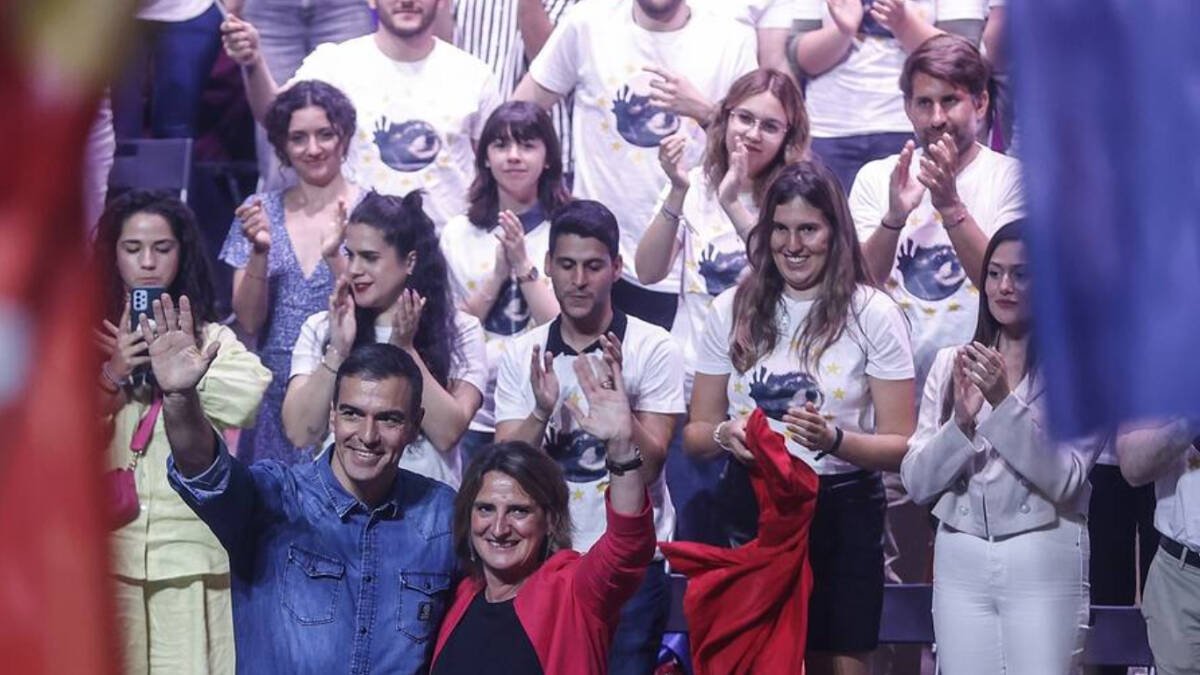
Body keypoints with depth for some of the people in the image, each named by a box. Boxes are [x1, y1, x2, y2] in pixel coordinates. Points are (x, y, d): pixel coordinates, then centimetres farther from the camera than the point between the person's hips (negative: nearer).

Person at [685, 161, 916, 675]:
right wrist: (725, 435, -13)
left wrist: (835, 440, -24)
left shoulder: (873, 315, -4)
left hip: (841, 513, -2)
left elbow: (902, 446, -6)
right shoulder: (733, 311, 5)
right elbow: (695, 434, 10)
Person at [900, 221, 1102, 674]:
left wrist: (1005, 401, -20)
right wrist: (961, 421, -14)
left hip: (1044, 565, -3)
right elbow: (916, 483, 3)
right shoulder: (951, 363, 7)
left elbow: (1065, 480, -12)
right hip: (960, 562, 3)